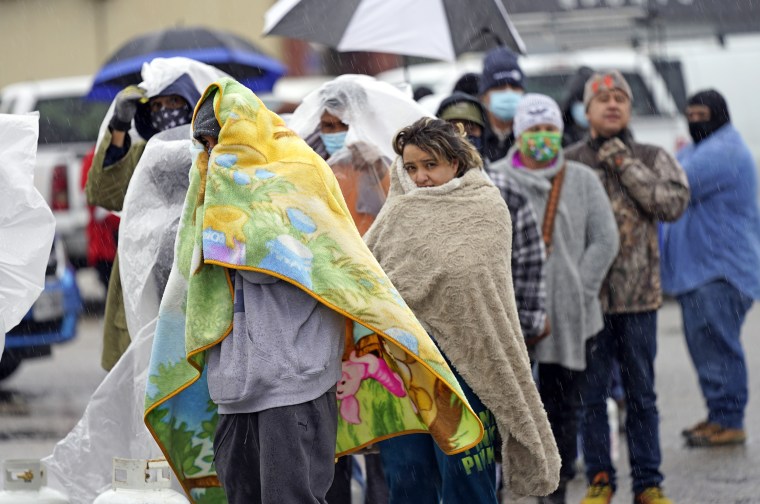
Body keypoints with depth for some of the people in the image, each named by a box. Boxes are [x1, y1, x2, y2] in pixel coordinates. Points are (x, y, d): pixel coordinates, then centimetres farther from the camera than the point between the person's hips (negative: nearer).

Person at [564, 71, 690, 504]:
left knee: (642, 393, 7)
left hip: (638, 294, 1)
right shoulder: (569, 163, 4)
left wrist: (625, 164, -10)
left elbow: (674, 202, -10)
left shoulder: (652, 159, 7)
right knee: (591, 392, 3)